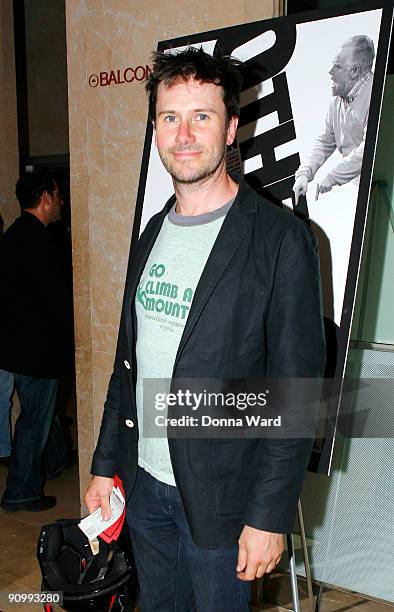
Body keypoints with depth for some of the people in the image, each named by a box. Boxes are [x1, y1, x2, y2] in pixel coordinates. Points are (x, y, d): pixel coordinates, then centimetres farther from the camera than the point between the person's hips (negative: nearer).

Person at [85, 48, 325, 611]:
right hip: (143, 482, 6)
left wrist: (271, 517, -15)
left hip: (220, 496, -6)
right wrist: (105, 464, 11)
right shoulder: (154, 232, 5)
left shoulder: (281, 239, -16)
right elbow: (129, 359, 10)